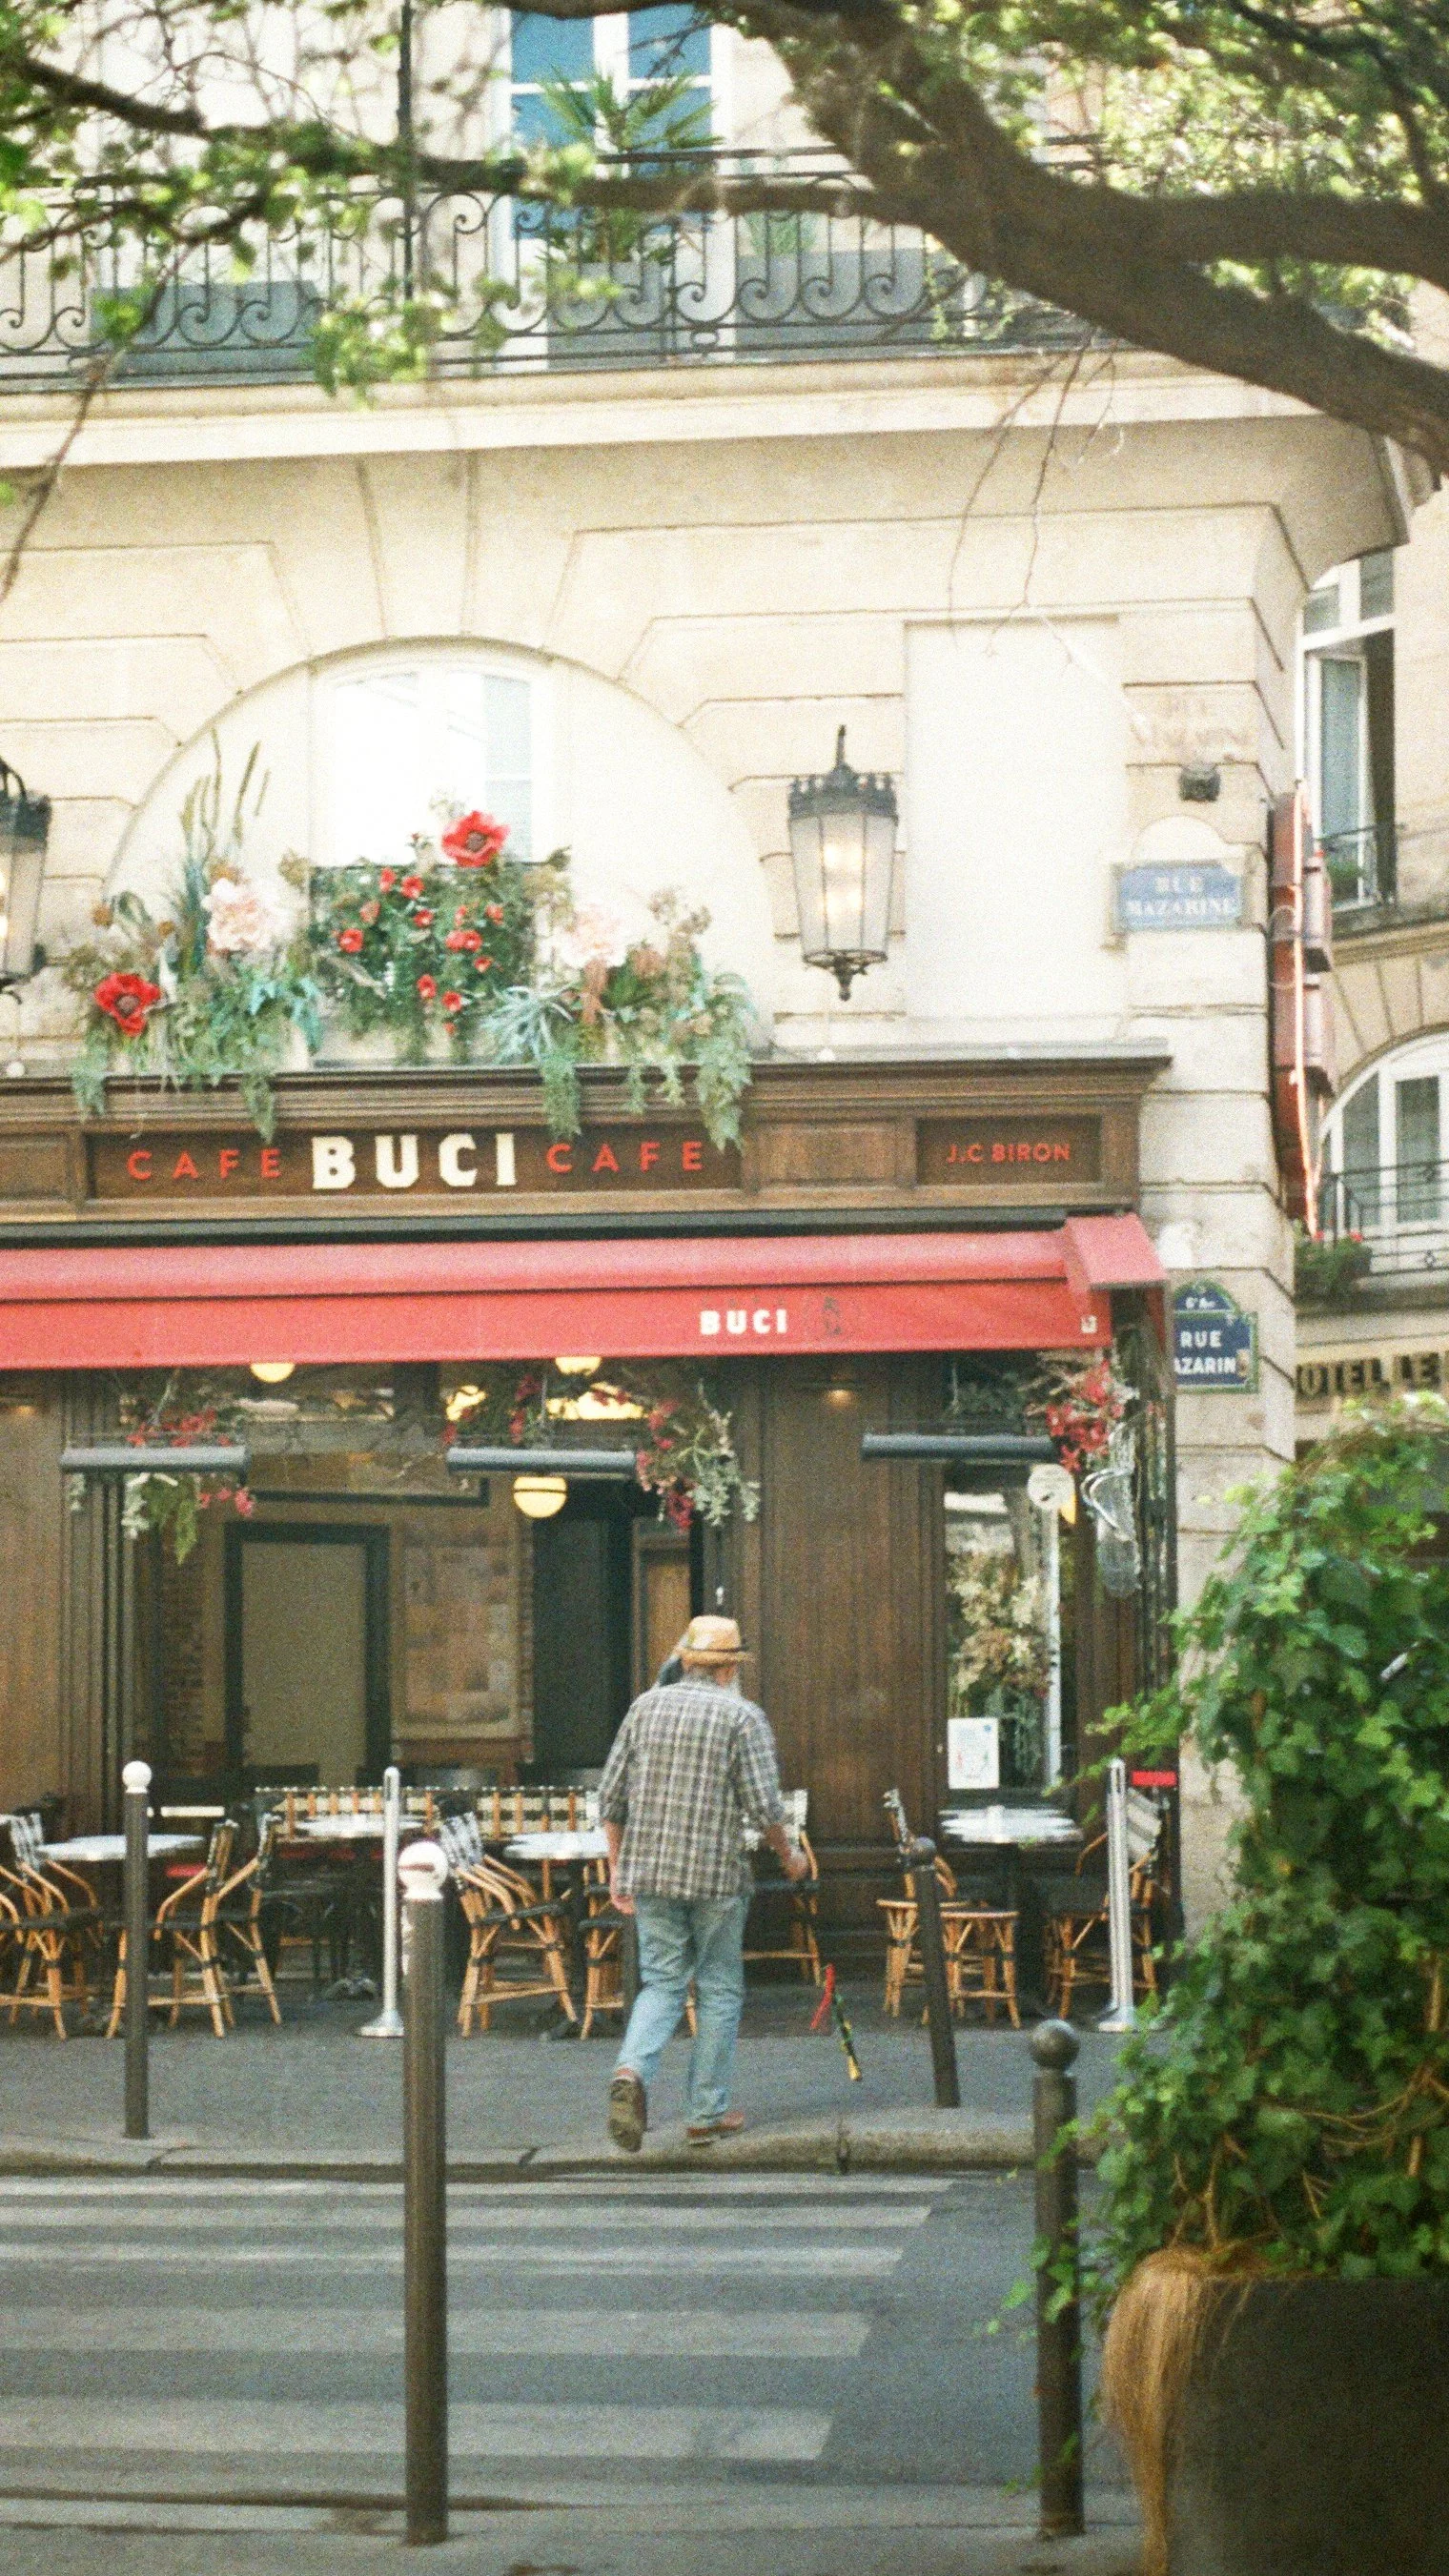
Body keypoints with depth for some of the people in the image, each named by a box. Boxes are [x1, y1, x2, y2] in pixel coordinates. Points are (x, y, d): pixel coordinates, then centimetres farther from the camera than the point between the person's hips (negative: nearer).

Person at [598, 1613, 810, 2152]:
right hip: (717, 1874, -3)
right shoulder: (743, 1717, -5)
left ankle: (632, 2071, -17)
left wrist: (617, 1866, 16)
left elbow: (611, 1795, 8)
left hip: (650, 1871, 3)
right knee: (719, 1991, 10)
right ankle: (707, 2114, 11)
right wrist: (788, 1856, 8)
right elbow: (763, 1805, -10)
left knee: (662, 1982, 10)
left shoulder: (646, 1706, 7)